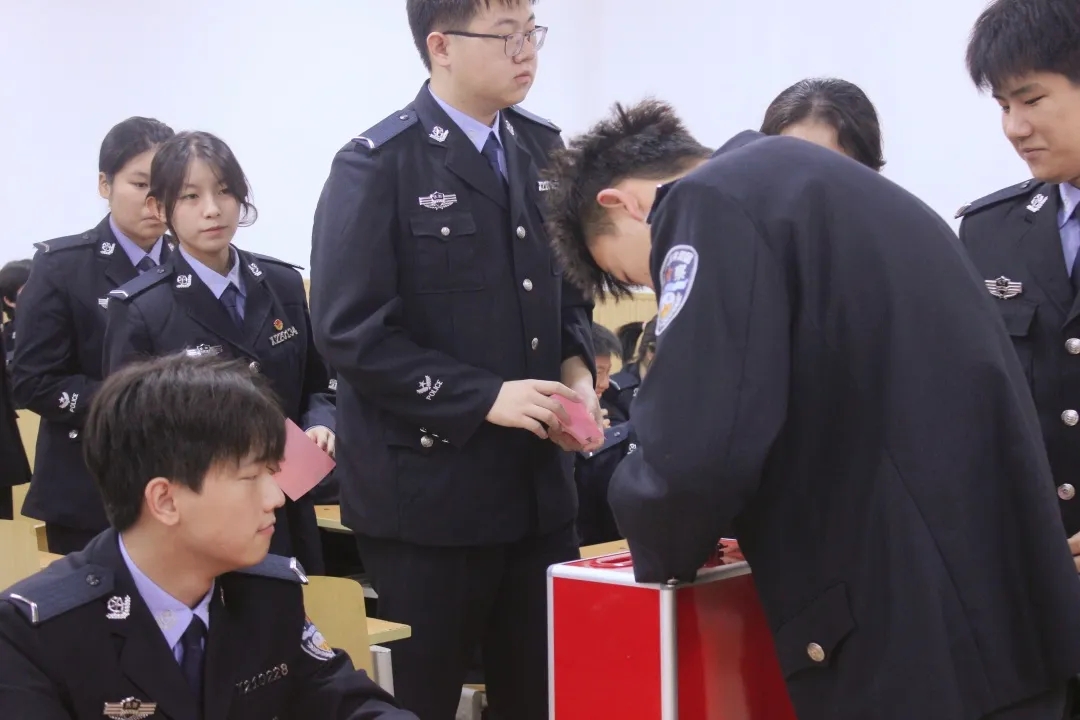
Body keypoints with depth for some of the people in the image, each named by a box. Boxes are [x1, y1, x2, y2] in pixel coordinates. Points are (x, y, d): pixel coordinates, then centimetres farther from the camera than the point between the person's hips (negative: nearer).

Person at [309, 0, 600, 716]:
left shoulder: (544, 150, 9)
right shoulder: (379, 165, -11)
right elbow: (351, 331, -15)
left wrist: (575, 371, -2)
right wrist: (484, 397, -19)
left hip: (538, 483, 6)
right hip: (427, 491, -6)